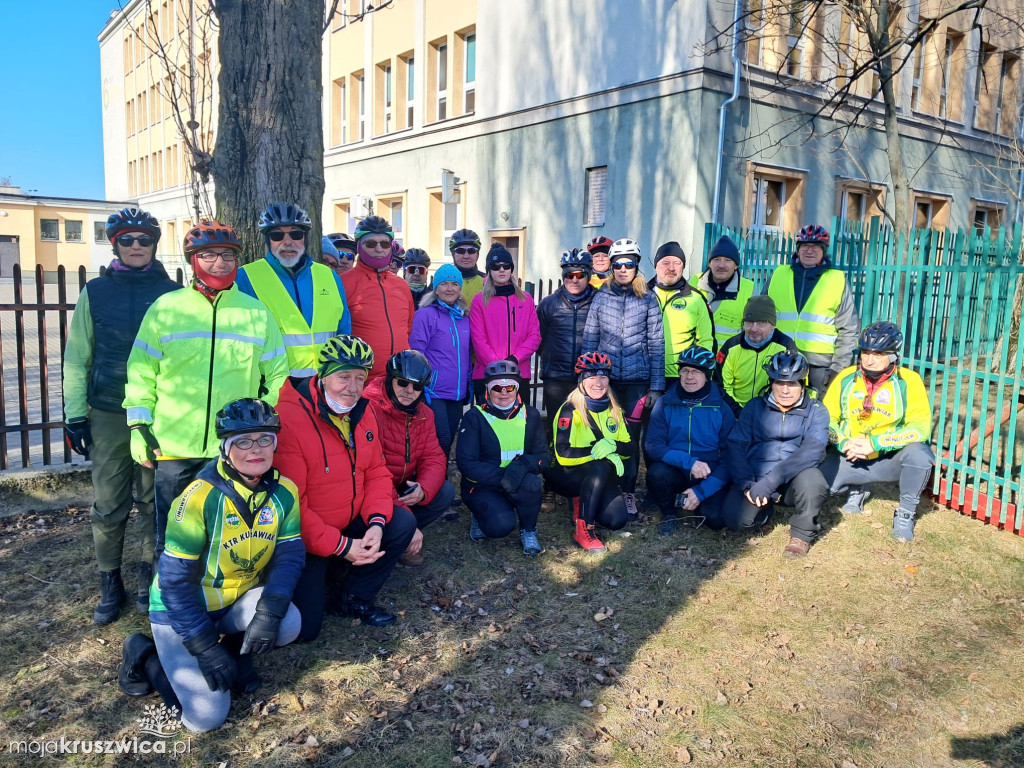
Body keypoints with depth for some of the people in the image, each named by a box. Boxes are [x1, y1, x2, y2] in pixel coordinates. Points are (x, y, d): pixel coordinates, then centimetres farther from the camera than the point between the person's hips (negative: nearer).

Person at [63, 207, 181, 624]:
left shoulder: (171, 292, 3)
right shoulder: (96, 292, 5)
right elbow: (76, 357, 6)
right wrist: (74, 414, 1)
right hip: (108, 414, 1)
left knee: (154, 501, 8)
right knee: (108, 504, 5)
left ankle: (149, 579, 24)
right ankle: (110, 585, 21)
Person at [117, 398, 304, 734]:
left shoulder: (284, 492, -9)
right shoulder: (200, 497, -25)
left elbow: (289, 555, -9)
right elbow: (175, 579, -21)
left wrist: (270, 611, -27)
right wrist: (204, 647, -22)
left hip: (238, 600, 4)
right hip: (182, 609, -4)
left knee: (288, 623, -27)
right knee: (207, 715, -14)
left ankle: (237, 651, 7)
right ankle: (144, 655, 12)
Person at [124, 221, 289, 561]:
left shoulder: (257, 312, 6)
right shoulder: (165, 307, 3)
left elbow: (278, 376, 8)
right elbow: (141, 373, 5)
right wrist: (139, 427, 0)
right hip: (173, 446, 0)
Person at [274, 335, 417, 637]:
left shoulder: (362, 411, -2)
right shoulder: (290, 419, -26)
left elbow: (376, 472, 2)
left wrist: (377, 522, -15)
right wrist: (341, 546, -23)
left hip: (352, 523, 6)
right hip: (306, 540, -6)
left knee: (403, 523, -13)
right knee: (304, 628, -11)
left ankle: (352, 598, 6)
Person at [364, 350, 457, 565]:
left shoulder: (423, 413, 2)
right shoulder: (370, 409, -24)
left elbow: (434, 458, 0)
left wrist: (423, 490, -24)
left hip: (403, 487, 8)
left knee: (446, 492, -11)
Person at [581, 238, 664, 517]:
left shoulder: (648, 300, 2)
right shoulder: (600, 297, 5)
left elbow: (656, 345, 2)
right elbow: (589, 341, 6)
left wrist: (656, 387, -1)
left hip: (637, 380, -1)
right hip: (605, 377, 1)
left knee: (631, 437, 3)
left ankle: (628, 493, 17)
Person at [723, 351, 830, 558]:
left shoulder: (815, 411, -2)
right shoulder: (755, 406, 3)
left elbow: (812, 450, -19)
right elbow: (736, 445, -5)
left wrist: (771, 481, -30)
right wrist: (746, 484, -22)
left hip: (793, 483, -1)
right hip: (755, 480, 1)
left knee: (811, 477, -34)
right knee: (736, 519, -24)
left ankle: (802, 534, -6)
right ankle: (766, 510, 13)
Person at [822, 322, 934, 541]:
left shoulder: (909, 381, -11)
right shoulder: (846, 378, -3)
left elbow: (920, 427, -21)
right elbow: (826, 420, 0)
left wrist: (874, 443, -30)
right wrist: (843, 443, -20)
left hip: (891, 460, -2)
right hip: (851, 460, 3)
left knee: (918, 452, -34)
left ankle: (906, 514, -7)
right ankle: (857, 489, 16)